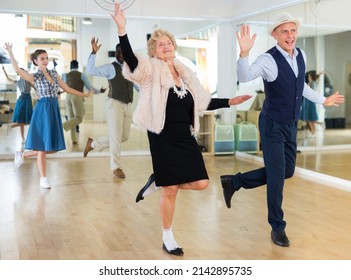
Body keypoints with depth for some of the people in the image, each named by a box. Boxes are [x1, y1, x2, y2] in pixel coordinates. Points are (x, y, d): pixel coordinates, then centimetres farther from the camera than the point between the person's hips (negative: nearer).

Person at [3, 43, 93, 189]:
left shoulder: (54, 73, 13)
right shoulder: (34, 77, -3)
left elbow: (67, 89, 18)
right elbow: (17, 70, -20)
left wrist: (86, 94, 20)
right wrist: (10, 52, -24)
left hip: (54, 110, 6)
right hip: (43, 110, -6)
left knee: (53, 146, 7)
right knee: (42, 146, -1)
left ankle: (23, 155, 25)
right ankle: (43, 178, 8)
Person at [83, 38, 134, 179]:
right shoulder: (111, 67, -6)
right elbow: (91, 70, -17)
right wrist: (94, 53, -26)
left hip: (128, 105, 7)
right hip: (114, 104, -7)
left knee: (124, 137, 12)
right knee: (116, 137, -2)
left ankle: (93, 143, 28)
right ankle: (116, 167, 12)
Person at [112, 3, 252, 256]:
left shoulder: (186, 73, 11)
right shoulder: (150, 70, -6)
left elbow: (203, 102, 17)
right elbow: (130, 60, -27)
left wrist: (230, 102, 12)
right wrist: (122, 29, -39)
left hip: (186, 138, 6)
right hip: (164, 139, -5)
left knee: (201, 183, 0)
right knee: (171, 191, 1)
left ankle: (158, 182, 23)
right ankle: (167, 239, 20)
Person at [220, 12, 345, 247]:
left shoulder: (301, 55, 2)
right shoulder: (269, 60, -21)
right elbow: (244, 77, -37)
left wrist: (323, 100, 27)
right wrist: (244, 53, -54)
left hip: (291, 125, 8)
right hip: (272, 126, -8)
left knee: (287, 172, 15)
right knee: (277, 176, -1)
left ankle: (234, 182, 26)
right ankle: (277, 227, 18)